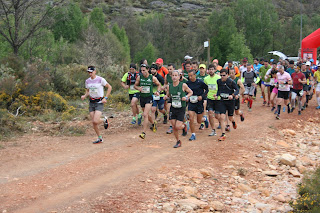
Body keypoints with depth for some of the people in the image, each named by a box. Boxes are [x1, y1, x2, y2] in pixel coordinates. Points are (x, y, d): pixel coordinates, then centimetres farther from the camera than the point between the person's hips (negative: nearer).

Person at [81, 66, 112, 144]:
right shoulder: (87, 81, 6)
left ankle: (104, 120, 15)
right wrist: (84, 96, -3)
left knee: (96, 121, -19)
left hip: (99, 102, -5)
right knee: (93, 122, 2)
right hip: (91, 102, 5)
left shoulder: (100, 79, -10)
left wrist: (105, 98, -9)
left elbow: (109, 87, -2)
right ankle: (100, 138, 16)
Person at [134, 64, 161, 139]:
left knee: (145, 115, -17)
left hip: (149, 98, -4)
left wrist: (158, 91, -9)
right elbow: (135, 85, 11)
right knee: (146, 115, 18)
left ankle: (144, 133, -17)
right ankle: (153, 123, 49)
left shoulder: (153, 78, -6)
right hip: (142, 97, 4)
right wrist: (138, 88, -11)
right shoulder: (139, 77, -1)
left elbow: (159, 85, 9)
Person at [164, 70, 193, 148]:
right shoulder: (169, 86, 0)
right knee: (173, 127, 5)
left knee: (177, 126, -10)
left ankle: (184, 125, 26)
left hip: (181, 108, -4)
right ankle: (178, 141, 25)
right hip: (173, 108, 4)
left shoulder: (183, 85, -10)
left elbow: (190, 92, 4)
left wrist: (186, 97, -13)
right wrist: (166, 97, -7)